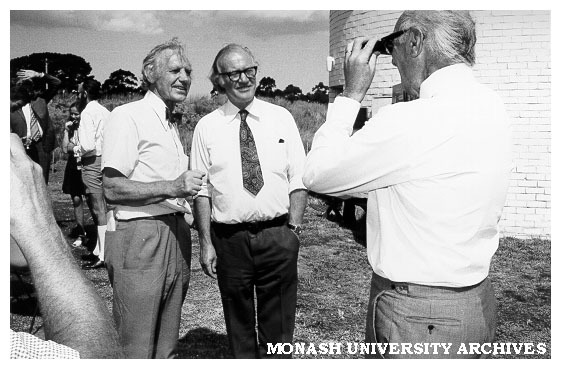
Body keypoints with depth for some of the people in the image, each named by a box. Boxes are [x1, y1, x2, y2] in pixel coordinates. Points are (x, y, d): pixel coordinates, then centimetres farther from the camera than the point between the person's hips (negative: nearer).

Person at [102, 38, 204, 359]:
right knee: (136, 350, 0)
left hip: (176, 236, 8)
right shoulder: (127, 116, -7)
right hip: (140, 239, -8)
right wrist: (171, 187, -23)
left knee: (168, 345, 16)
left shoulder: (172, 125, 20)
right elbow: (112, 188, -16)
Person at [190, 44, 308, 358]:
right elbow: (202, 190, 0)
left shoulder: (282, 118, 4)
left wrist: (294, 229, -8)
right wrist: (206, 243, -5)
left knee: (279, 327, 10)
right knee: (239, 326, 15)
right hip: (229, 238, 0)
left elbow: (298, 179, 1)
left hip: (278, 235, 0)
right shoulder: (207, 127, 3)